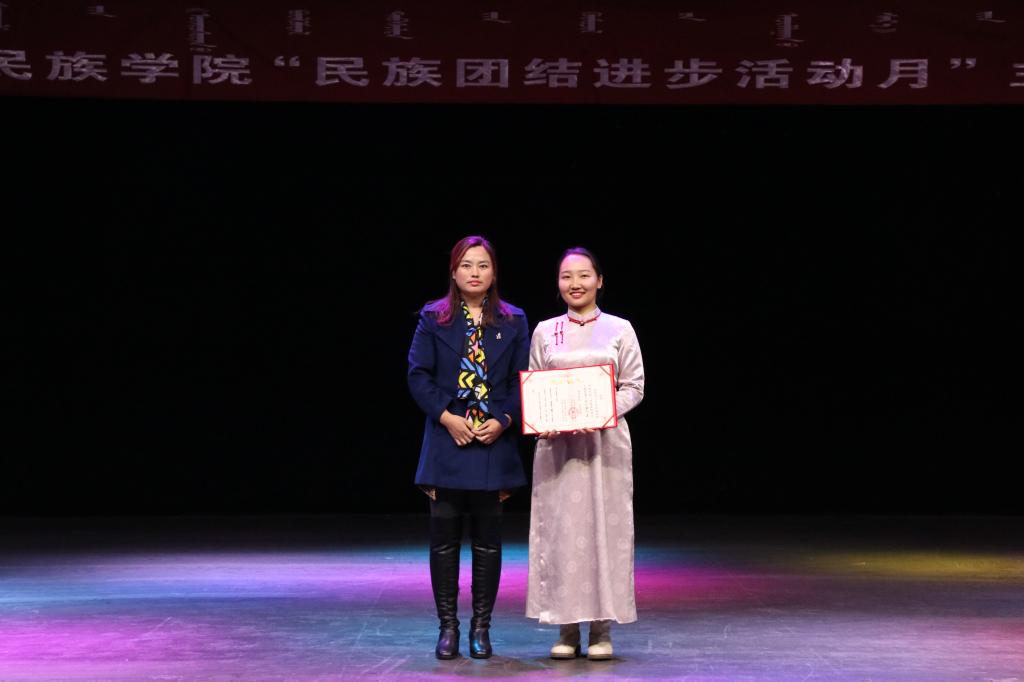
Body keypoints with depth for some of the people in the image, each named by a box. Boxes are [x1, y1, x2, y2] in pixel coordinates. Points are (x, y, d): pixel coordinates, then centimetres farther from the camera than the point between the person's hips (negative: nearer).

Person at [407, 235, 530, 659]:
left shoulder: (513, 322, 7)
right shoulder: (433, 319, 4)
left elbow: (523, 380, 5)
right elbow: (418, 375, 0)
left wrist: (503, 420, -10)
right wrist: (446, 417, -11)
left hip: (494, 442, 1)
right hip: (447, 441, -1)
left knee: (487, 539, 5)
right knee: (444, 537, 1)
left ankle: (481, 627, 13)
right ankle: (447, 626, 9)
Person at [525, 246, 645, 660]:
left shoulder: (619, 330, 4)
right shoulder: (545, 332, 9)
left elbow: (634, 386, 2)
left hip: (605, 440, -1)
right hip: (556, 442, 1)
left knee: (605, 527, -2)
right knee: (559, 530, 0)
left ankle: (602, 629, 5)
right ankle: (567, 629, 6)